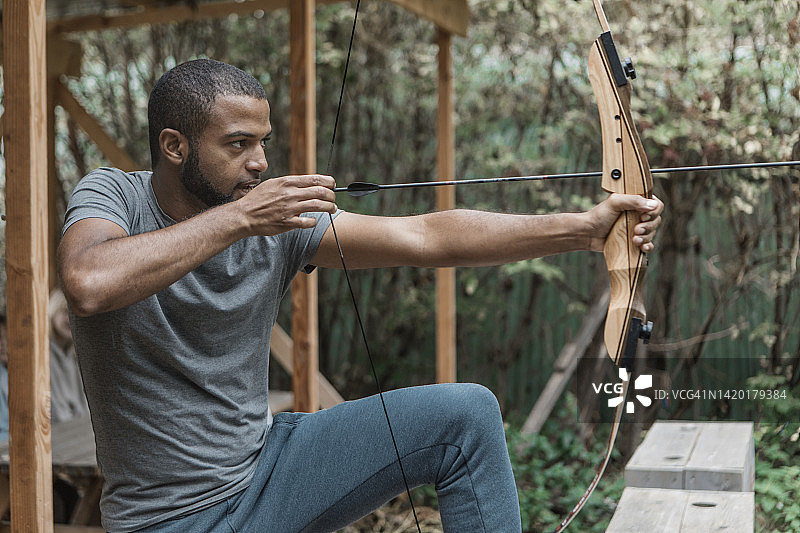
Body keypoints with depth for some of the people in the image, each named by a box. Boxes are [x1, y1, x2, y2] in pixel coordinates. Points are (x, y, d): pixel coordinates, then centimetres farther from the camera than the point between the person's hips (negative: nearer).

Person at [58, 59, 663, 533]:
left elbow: (426, 237, -10)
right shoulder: (111, 196, -11)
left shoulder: (279, 219, -4)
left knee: (467, 412, -7)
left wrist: (586, 226, -16)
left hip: (267, 466, 4)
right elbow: (88, 285, -35)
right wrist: (238, 217, -33)